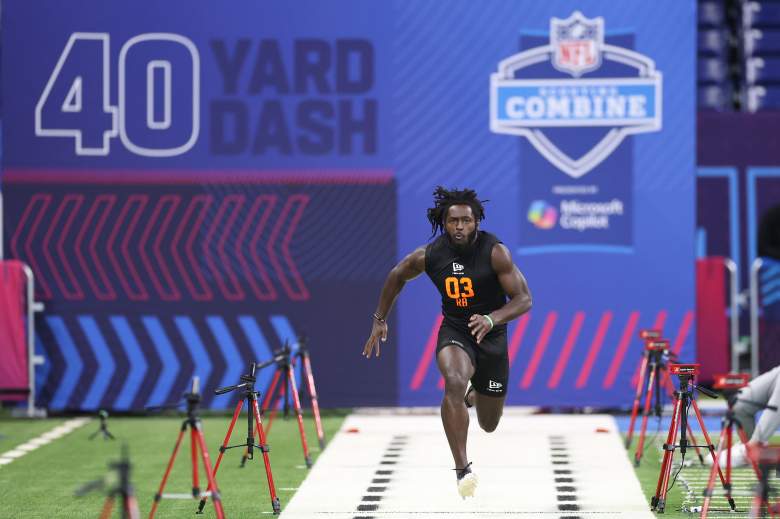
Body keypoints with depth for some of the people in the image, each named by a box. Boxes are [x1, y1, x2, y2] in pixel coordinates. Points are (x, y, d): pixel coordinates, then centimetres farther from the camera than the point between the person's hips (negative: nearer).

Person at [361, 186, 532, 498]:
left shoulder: (495, 252, -20)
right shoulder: (428, 256, -13)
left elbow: (524, 299, -20)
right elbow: (398, 276, 9)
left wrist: (492, 319, -37)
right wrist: (379, 320, 11)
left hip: (492, 336, 0)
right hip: (454, 332, 0)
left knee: (489, 425, 13)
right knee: (455, 382, -36)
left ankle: (473, 395, 53)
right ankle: (462, 470, -34)